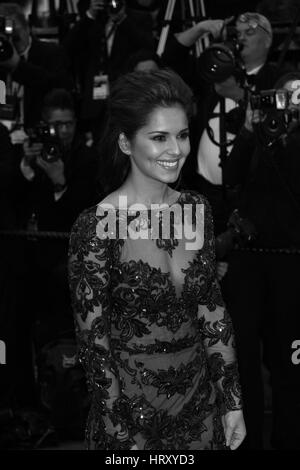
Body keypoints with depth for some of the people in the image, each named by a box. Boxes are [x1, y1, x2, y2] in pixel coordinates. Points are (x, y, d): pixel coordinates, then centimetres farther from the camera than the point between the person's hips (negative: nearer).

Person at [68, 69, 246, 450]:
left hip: (200, 399, 5)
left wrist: (232, 401, 4)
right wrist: (124, 435, -12)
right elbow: (93, 341, -13)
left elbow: (212, 308, 5)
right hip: (131, 410, -5)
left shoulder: (196, 209, -1)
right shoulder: (96, 227, -17)